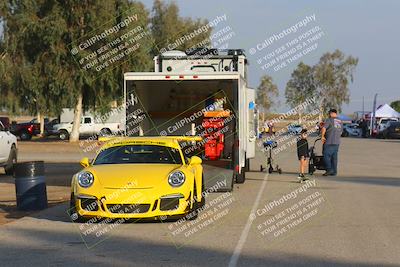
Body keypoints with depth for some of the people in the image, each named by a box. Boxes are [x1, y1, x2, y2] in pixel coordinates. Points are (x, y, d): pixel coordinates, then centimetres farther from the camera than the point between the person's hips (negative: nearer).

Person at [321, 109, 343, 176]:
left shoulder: (329, 120, -6)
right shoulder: (340, 122, 15)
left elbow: (324, 128, -16)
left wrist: (322, 136, -5)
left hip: (329, 142, -7)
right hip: (337, 142, 7)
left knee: (326, 155, -2)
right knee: (334, 157, 9)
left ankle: (329, 169, -12)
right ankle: (334, 171, 8)